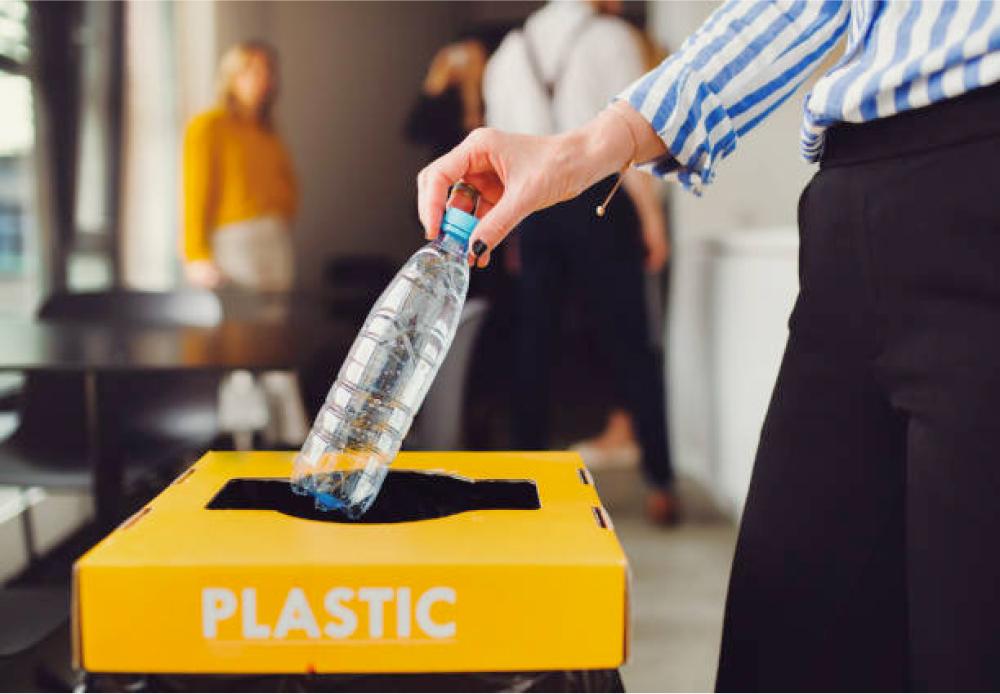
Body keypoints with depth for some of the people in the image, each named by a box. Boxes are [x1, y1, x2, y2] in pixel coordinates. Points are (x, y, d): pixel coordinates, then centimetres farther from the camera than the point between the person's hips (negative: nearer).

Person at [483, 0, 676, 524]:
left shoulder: (511, 49, 14)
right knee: (628, 345, -1)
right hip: (598, 199, -4)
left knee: (533, 343, 9)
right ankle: (660, 483, -1)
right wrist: (651, 215, -5)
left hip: (534, 204, 4)